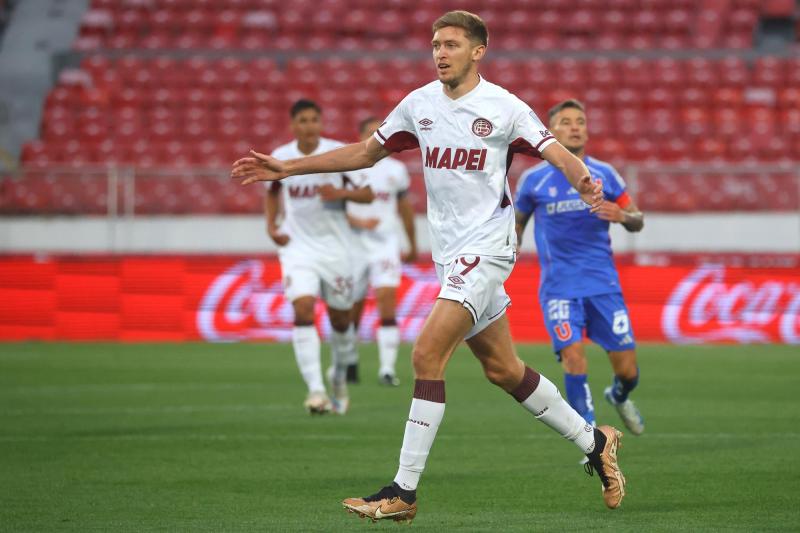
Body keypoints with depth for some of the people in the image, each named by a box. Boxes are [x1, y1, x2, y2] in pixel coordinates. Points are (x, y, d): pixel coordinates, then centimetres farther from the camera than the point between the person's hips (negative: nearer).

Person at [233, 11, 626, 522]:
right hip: (449, 251, 7)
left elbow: (559, 153, -12)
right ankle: (595, 441, 29)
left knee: (427, 354, -18)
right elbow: (366, 151, 17)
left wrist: (585, 182, -36)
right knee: (503, 370, 12)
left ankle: (404, 491, -14)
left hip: (486, 246, -7)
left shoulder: (504, 107, -9)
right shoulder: (419, 104, 8)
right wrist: (285, 168, 14)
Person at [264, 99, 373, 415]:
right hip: (297, 247, 0)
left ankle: (340, 378, 36)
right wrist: (271, 226, 3)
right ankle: (315, 389, -24)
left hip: (334, 247, 0)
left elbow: (367, 195, -4)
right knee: (303, 309, -20)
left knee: (341, 319, 8)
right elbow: (272, 191, 18)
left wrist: (341, 193, -23)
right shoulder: (280, 157, -1)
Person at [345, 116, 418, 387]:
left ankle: (387, 368, -17)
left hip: (386, 246, 1)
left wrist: (413, 246, 25)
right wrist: (359, 222, -21)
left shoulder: (395, 169, 6)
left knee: (387, 300, -16)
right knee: (353, 308, 8)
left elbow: (405, 209, 18)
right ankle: (348, 363, 30)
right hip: (355, 244, -1)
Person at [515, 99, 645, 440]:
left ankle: (618, 397, 40)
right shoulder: (533, 180, 0)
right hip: (559, 287, -2)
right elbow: (518, 221, 16)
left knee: (628, 370, 2)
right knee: (573, 357, -21)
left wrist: (622, 216, -14)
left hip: (603, 284, 2)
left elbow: (637, 221, 9)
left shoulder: (604, 175, 3)